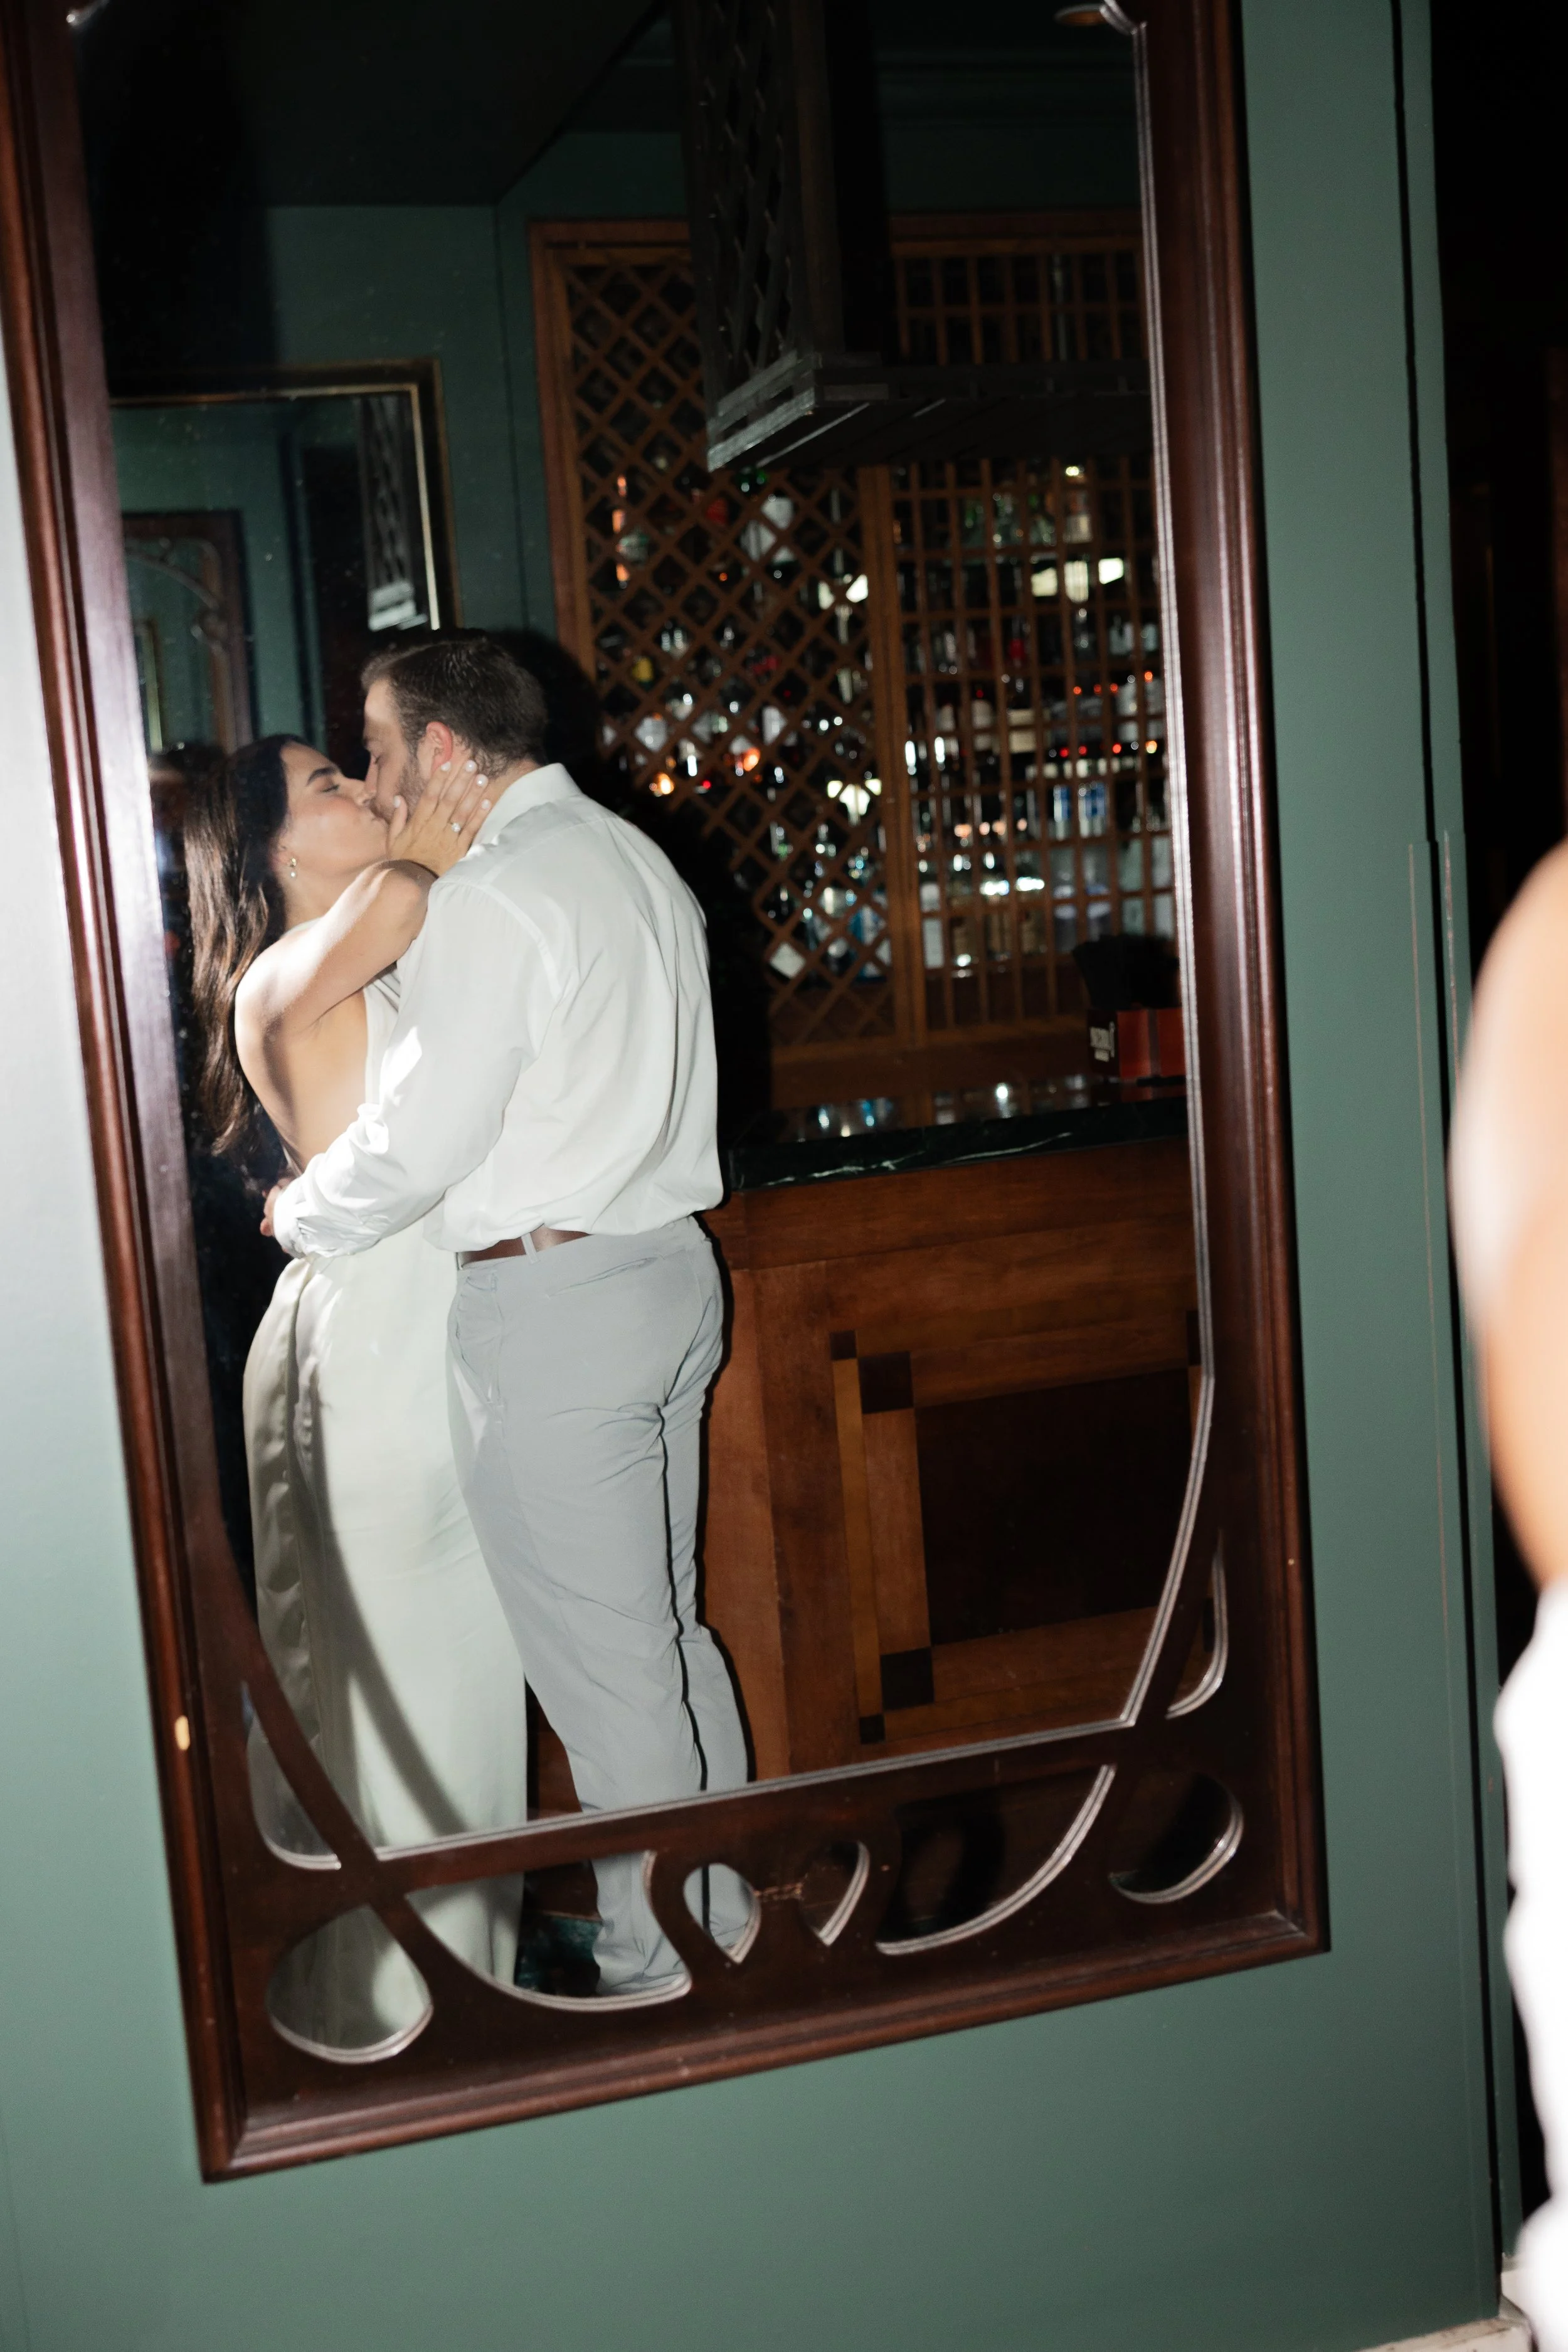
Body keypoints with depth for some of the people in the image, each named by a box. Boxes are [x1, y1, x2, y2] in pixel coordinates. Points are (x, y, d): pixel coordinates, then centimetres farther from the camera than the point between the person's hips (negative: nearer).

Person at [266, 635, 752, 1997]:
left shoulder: (491, 900, -16)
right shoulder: (635, 859, 13)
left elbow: (419, 1141, -17)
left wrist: (301, 1216, 3)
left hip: (548, 1306, -9)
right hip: (669, 1265, 9)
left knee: (604, 1672, 2)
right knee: (670, 1633, 18)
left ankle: (659, 1974, 13)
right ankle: (726, 1921, 29)